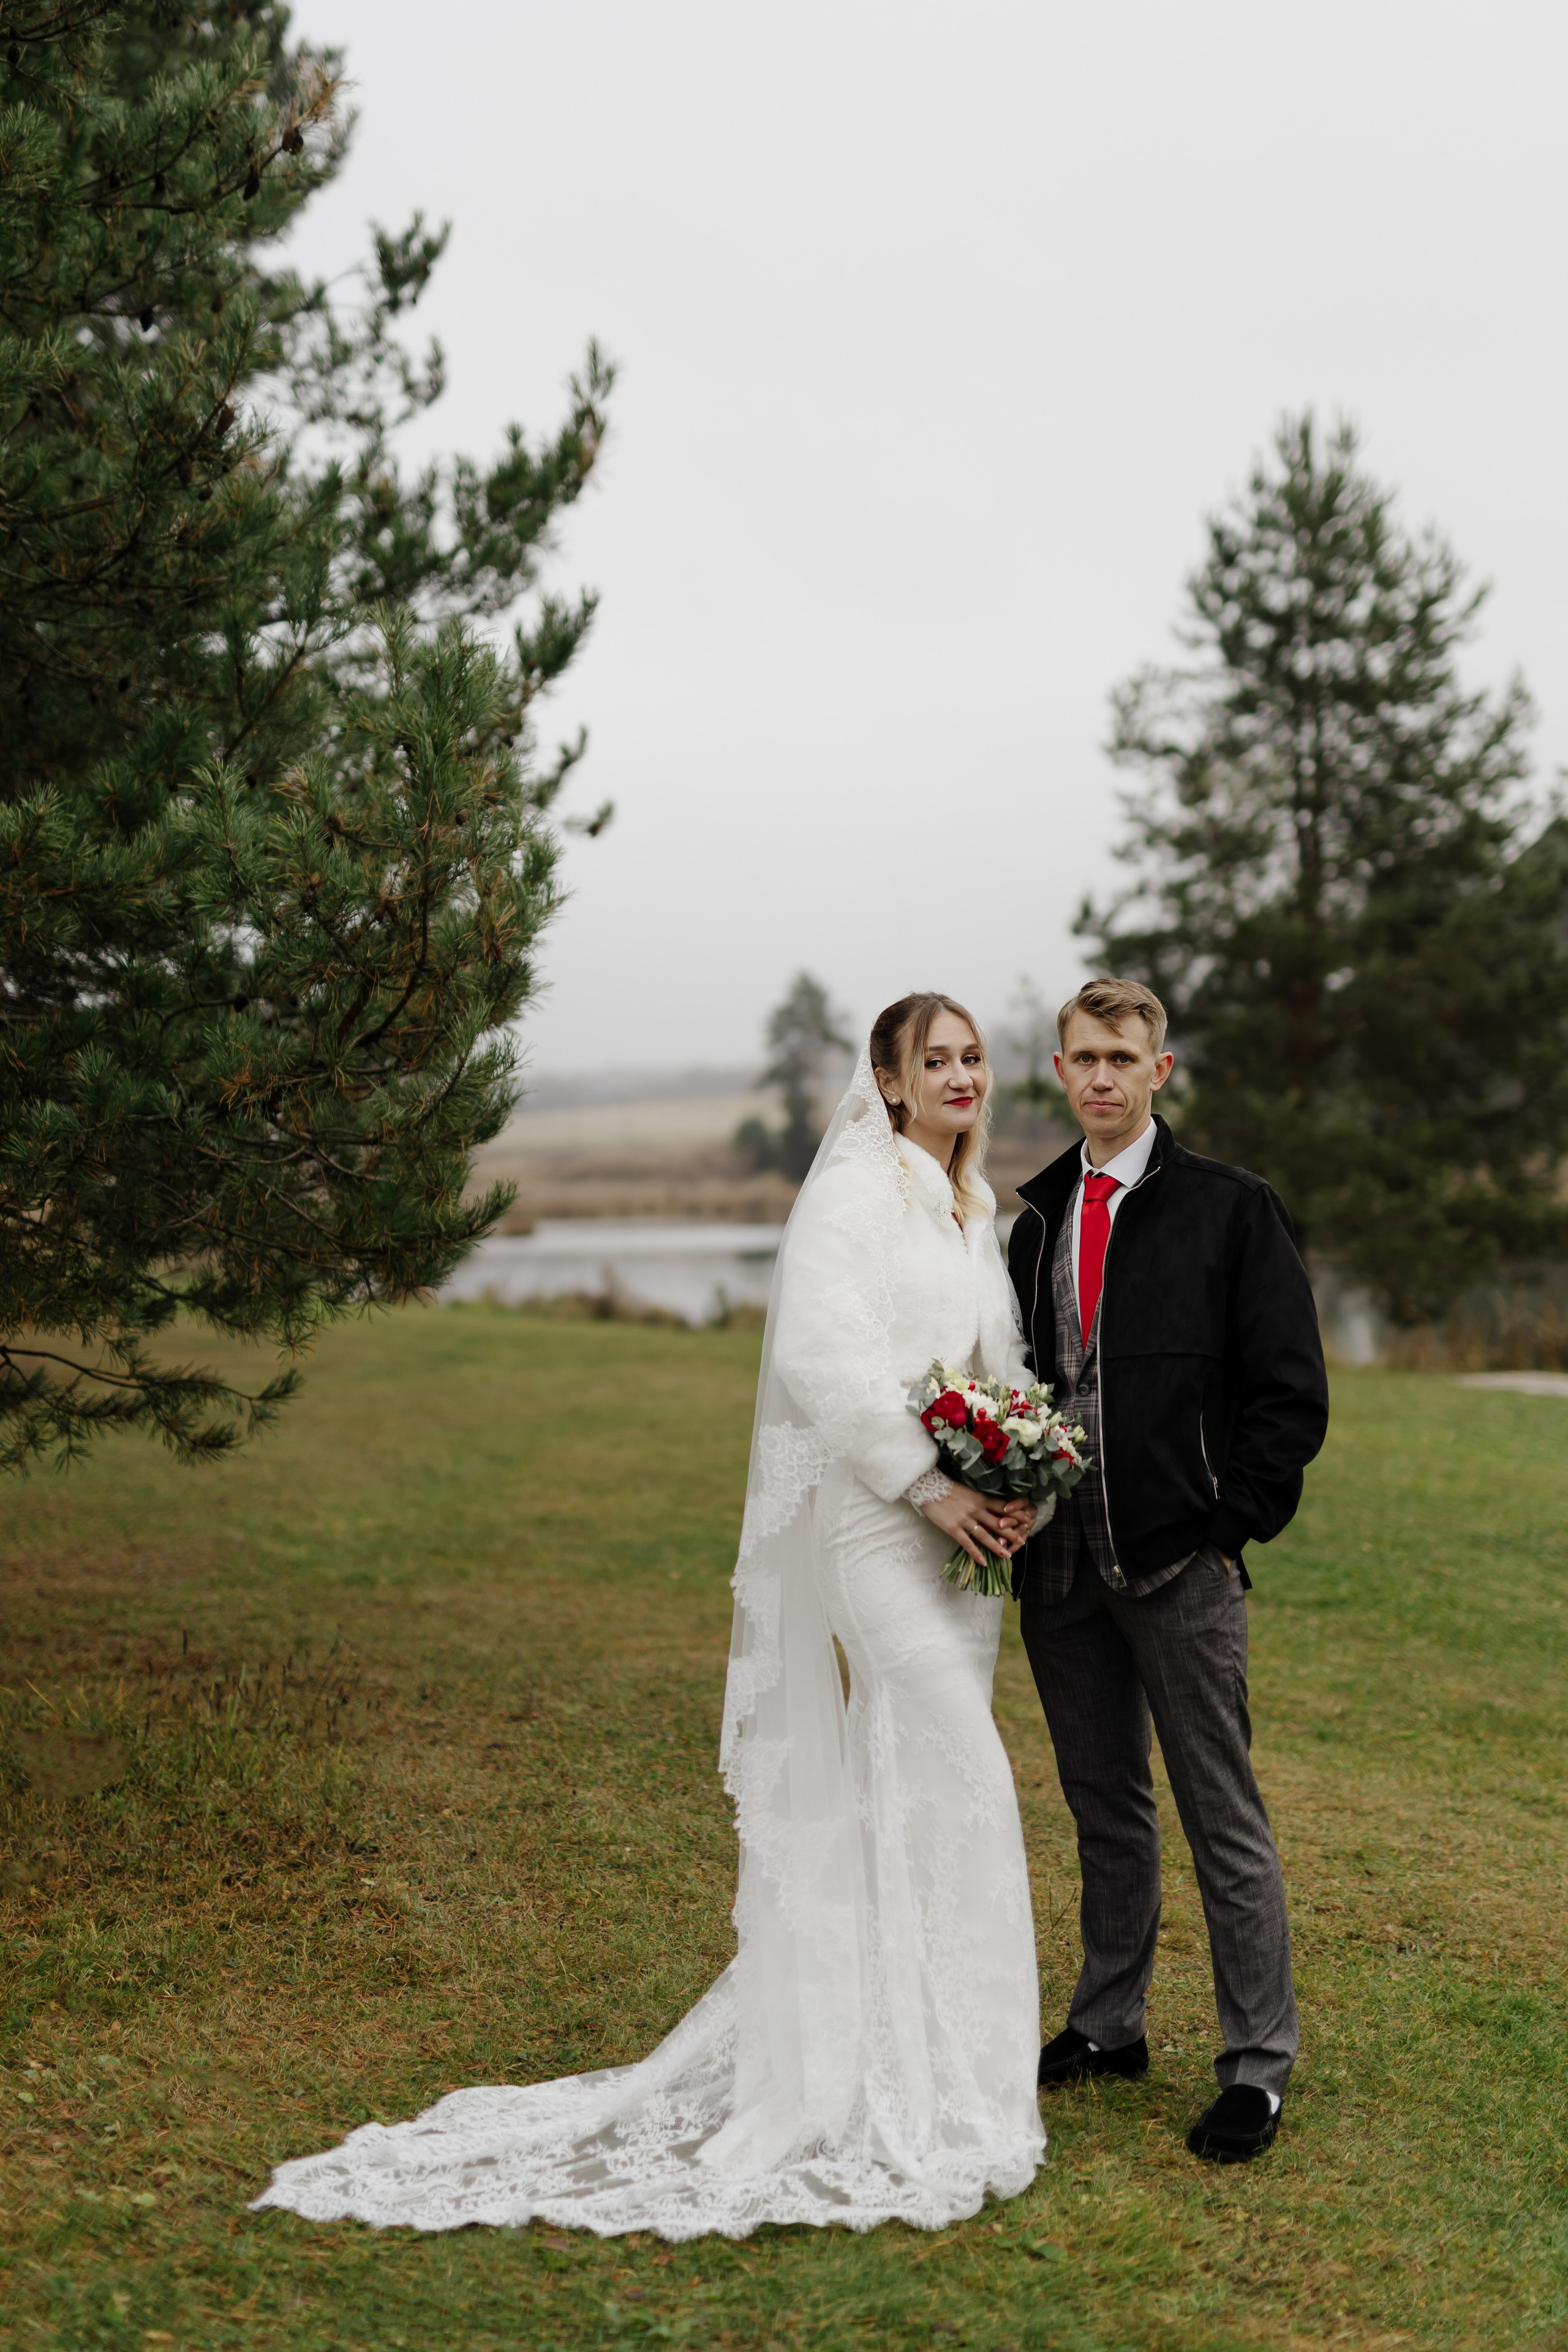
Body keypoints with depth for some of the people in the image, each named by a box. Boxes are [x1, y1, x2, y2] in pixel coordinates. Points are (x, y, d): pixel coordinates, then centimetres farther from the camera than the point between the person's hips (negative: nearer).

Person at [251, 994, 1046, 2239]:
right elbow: (819, 1354, -19)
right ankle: (924, 2082, 1)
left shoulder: (977, 1205, 17)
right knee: (957, 1776, -10)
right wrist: (929, 1485, -19)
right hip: (878, 1522, -8)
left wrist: (1023, 1486, 2)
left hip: (966, 1527, 8)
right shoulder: (855, 1191, -9)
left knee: (912, 1786, 14)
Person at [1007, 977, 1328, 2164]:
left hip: (1181, 1565, -5)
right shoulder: (1037, 1218, 12)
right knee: (1105, 1803, 16)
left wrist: (1232, 1523, -9)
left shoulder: (1231, 1208, -3)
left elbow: (1291, 1392, -5)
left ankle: (1260, 2065, 11)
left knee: (1223, 1817, 1)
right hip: (1061, 1565, 5)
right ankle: (1109, 2023, 30)